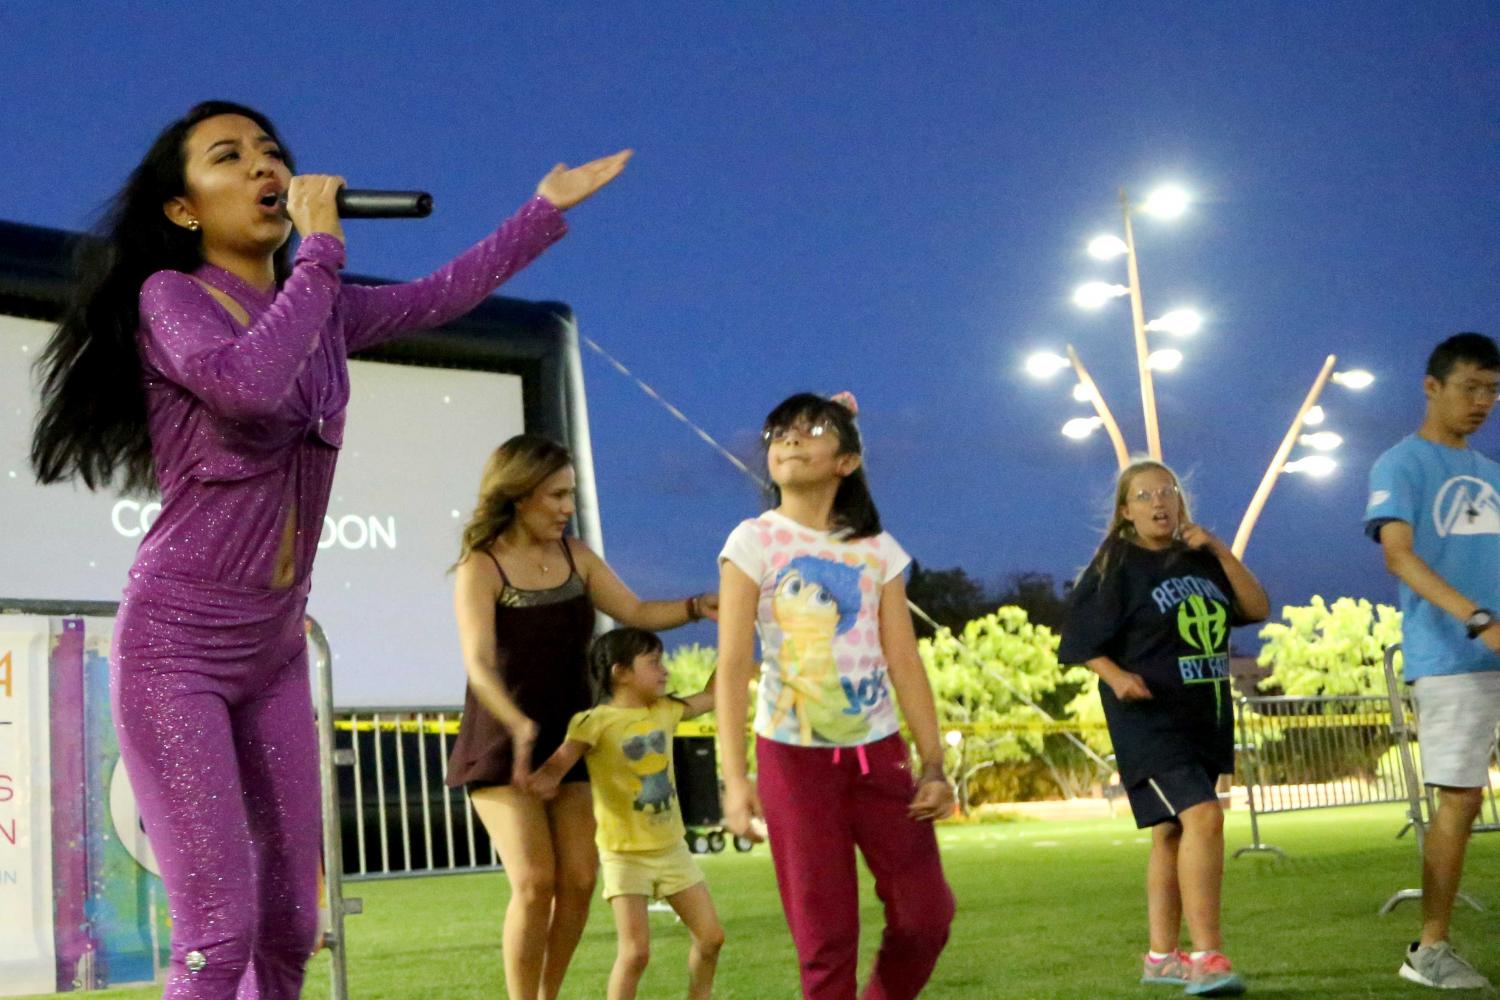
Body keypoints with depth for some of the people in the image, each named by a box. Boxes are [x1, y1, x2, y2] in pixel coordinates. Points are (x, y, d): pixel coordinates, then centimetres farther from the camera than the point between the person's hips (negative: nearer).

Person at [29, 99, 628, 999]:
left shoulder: (322, 313, 11)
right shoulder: (168, 296, -9)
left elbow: (445, 293, 22)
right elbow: (249, 386, -28)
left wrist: (549, 208, 26)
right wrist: (321, 249, -18)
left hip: (275, 652, 7)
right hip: (174, 644, -7)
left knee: (290, 927, 6)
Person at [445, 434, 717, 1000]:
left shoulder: (574, 557, 4)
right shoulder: (480, 569, -13)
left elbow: (636, 612, 7)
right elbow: (479, 665, -24)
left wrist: (697, 607, -12)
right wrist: (519, 725, -41)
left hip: (567, 740, 5)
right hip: (501, 746, -5)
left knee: (579, 878, 2)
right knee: (535, 880, -12)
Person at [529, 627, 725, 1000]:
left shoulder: (664, 710, 5)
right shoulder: (596, 722, -15)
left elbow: (710, 697, 21)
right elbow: (560, 762, -25)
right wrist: (545, 779, -47)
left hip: (672, 848, 6)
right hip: (626, 855, -6)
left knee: (711, 936, 7)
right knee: (635, 951, -12)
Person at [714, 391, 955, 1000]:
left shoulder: (877, 549, 6)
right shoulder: (754, 542, -3)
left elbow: (905, 662, 4)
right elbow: (733, 666, -8)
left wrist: (934, 763, -2)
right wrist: (734, 778, -15)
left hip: (878, 751, 3)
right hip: (794, 755, -3)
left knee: (926, 915, 2)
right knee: (825, 937, -1)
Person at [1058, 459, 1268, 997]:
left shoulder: (1199, 560, 11)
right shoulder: (1115, 567, -5)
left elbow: (1258, 608, 4)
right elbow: (1080, 640, -6)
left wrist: (1220, 551, -5)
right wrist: (1117, 676, -23)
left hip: (1206, 716, 7)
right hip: (1150, 716, -7)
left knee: (1172, 832, 13)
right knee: (1203, 817, -21)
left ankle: (1161, 956, 22)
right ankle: (1207, 956, -20)